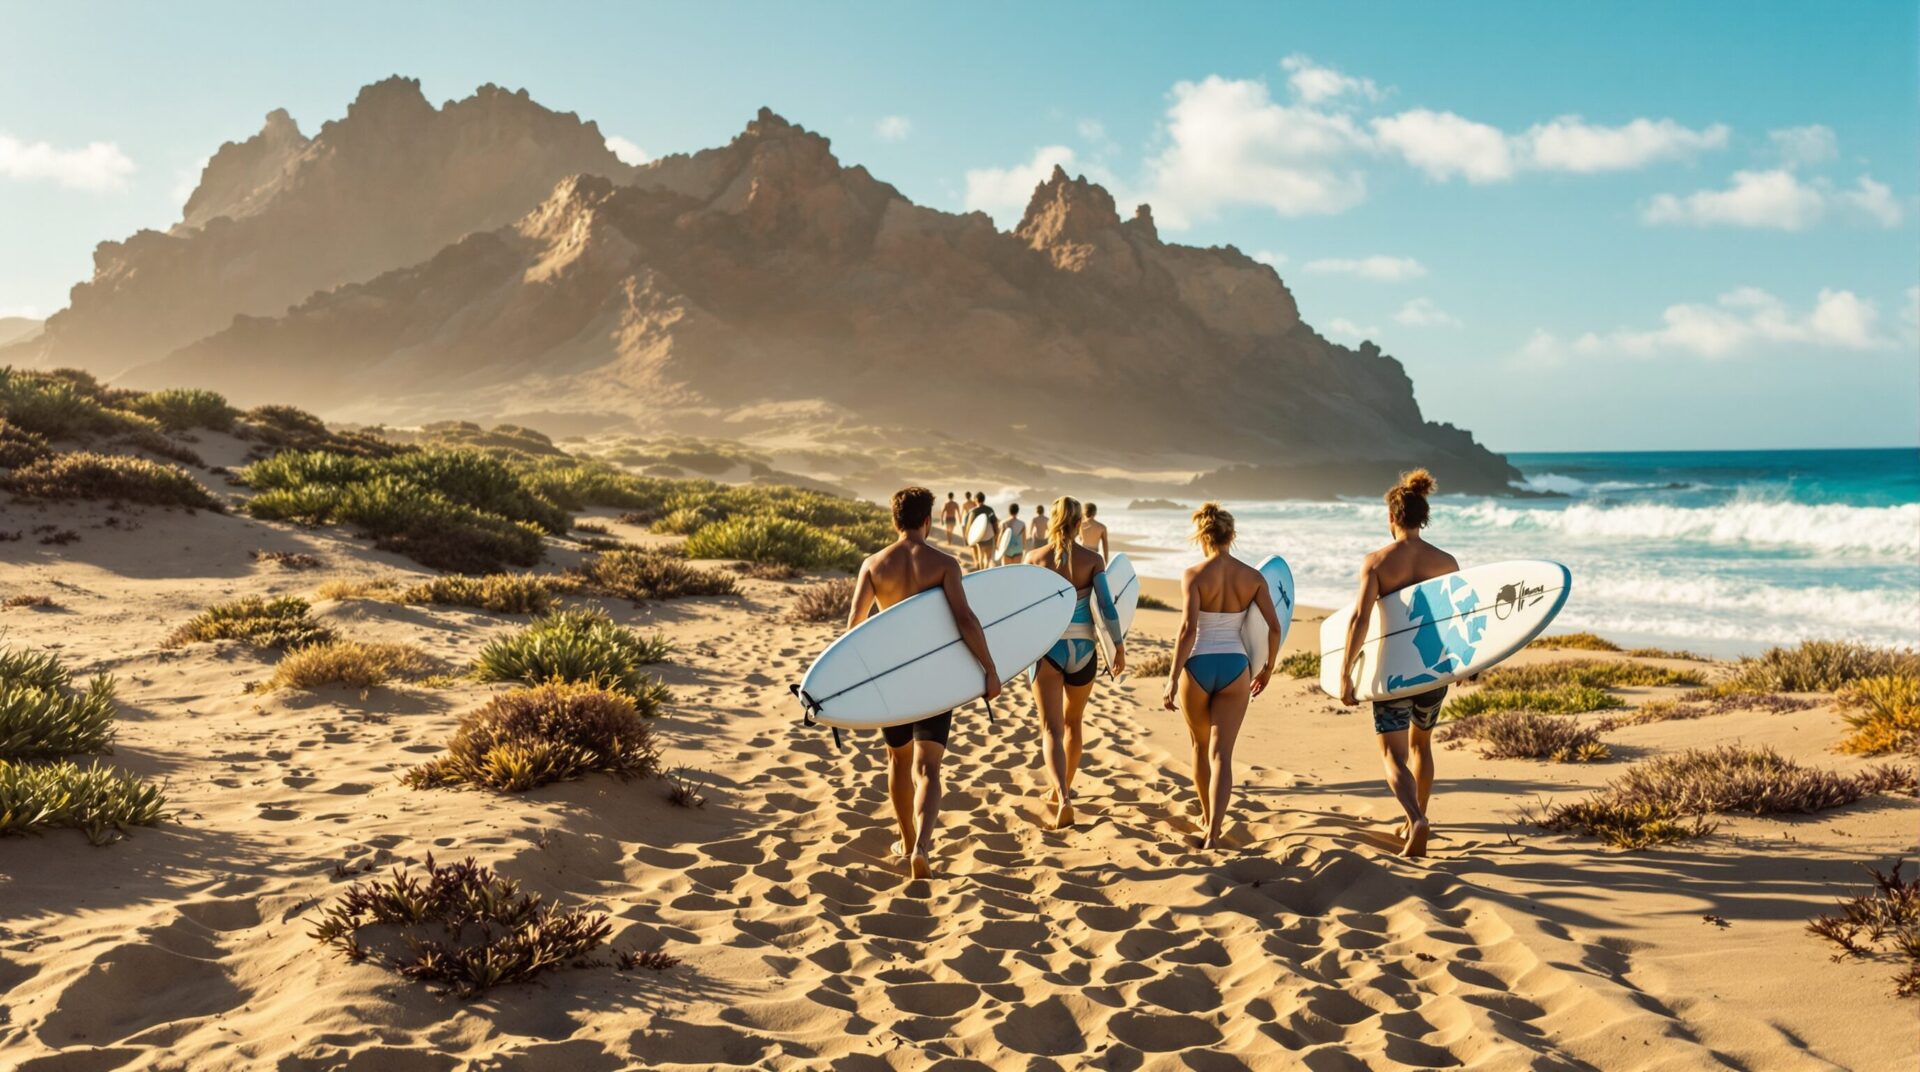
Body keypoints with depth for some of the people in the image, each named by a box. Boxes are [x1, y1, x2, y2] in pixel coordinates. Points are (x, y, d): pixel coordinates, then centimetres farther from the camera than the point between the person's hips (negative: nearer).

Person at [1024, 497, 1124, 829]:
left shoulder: (1034, 557, -3)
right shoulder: (1093, 560, -4)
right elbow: (1106, 606, -10)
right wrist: (1119, 646, -1)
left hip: (1046, 647, -1)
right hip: (1082, 650, 1)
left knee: (1051, 729, -3)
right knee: (1073, 722, 22)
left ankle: (1063, 797, -23)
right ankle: (1064, 789, 35)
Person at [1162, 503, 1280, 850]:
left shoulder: (1194, 575, -10)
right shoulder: (1252, 577, 0)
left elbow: (1188, 629, -18)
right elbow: (1274, 627, -1)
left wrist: (1172, 677, -15)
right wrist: (1268, 666, 15)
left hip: (1198, 666, -2)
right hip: (1235, 668, 2)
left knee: (1201, 746, 21)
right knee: (1221, 754, 1)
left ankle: (1207, 818, 37)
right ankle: (1212, 831, -13)